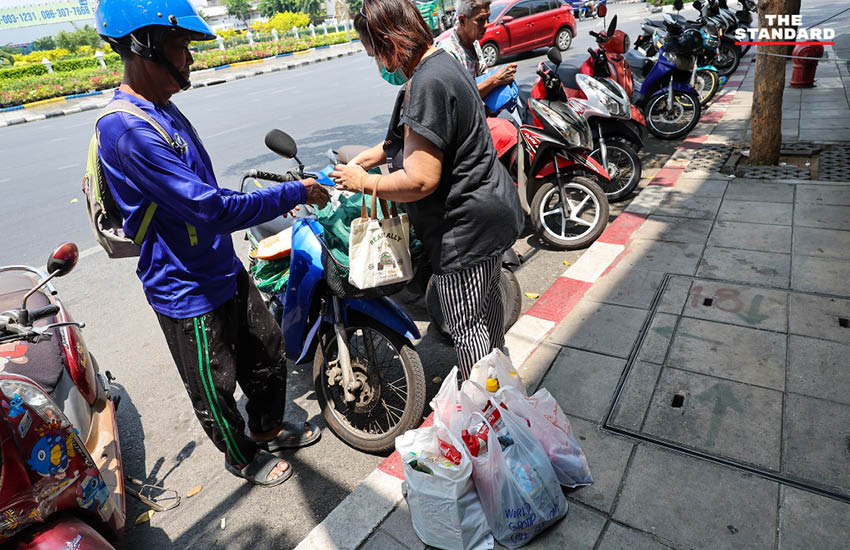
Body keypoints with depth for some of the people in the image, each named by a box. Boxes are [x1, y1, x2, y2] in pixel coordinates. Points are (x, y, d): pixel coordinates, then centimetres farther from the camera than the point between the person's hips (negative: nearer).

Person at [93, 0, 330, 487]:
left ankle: (268, 430, 46)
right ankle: (242, 457, 41)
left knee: (268, 353, 22)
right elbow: (211, 210, -32)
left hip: (226, 271, 9)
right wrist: (294, 193, -25)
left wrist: (269, 201, 16)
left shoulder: (164, 110, 6)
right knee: (215, 387, 15)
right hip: (189, 294, -9)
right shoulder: (126, 128, -27)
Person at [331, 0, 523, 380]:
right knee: (486, 300, 27)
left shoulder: (427, 84, -25)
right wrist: (370, 156, 12)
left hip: (466, 227, -11)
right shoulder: (440, 63, 9)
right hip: (492, 209, 11)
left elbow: (420, 181, -30)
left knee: (466, 325, 5)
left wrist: (363, 183, -15)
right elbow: (418, 139, 20)